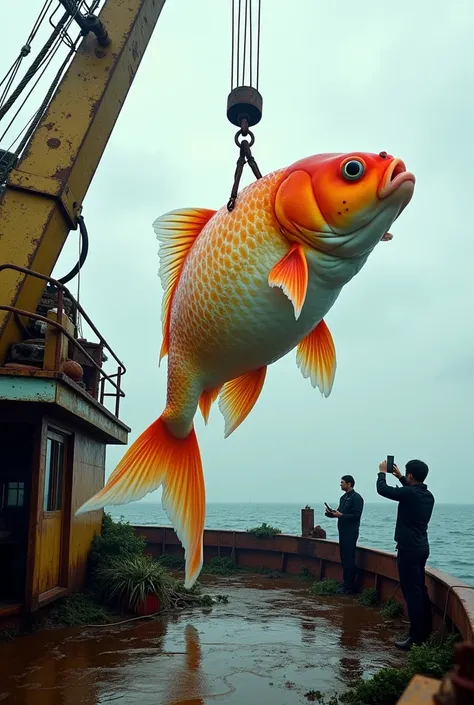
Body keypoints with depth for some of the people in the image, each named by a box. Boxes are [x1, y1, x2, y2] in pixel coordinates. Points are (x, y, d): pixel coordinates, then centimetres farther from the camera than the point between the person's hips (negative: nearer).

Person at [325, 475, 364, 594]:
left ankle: (350, 586, -1)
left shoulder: (356, 498, -11)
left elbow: (357, 515, -17)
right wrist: (332, 513, 1)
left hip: (351, 532, -9)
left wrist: (341, 515, -22)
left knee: (349, 559, -7)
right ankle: (346, 583, 18)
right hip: (343, 531, 9)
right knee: (344, 558, 11)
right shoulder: (343, 497, 16)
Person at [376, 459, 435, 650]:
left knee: (412, 593, -5)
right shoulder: (428, 495, 6)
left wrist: (382, 472, 8)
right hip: (422, 547, 9)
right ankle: (426, 632, 25)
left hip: (409, 549, -9)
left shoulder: (408, 493, -19)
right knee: (420, 590, 17)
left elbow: (382, 489, -9)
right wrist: (399, 477, 31)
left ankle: (416, 637, -2)